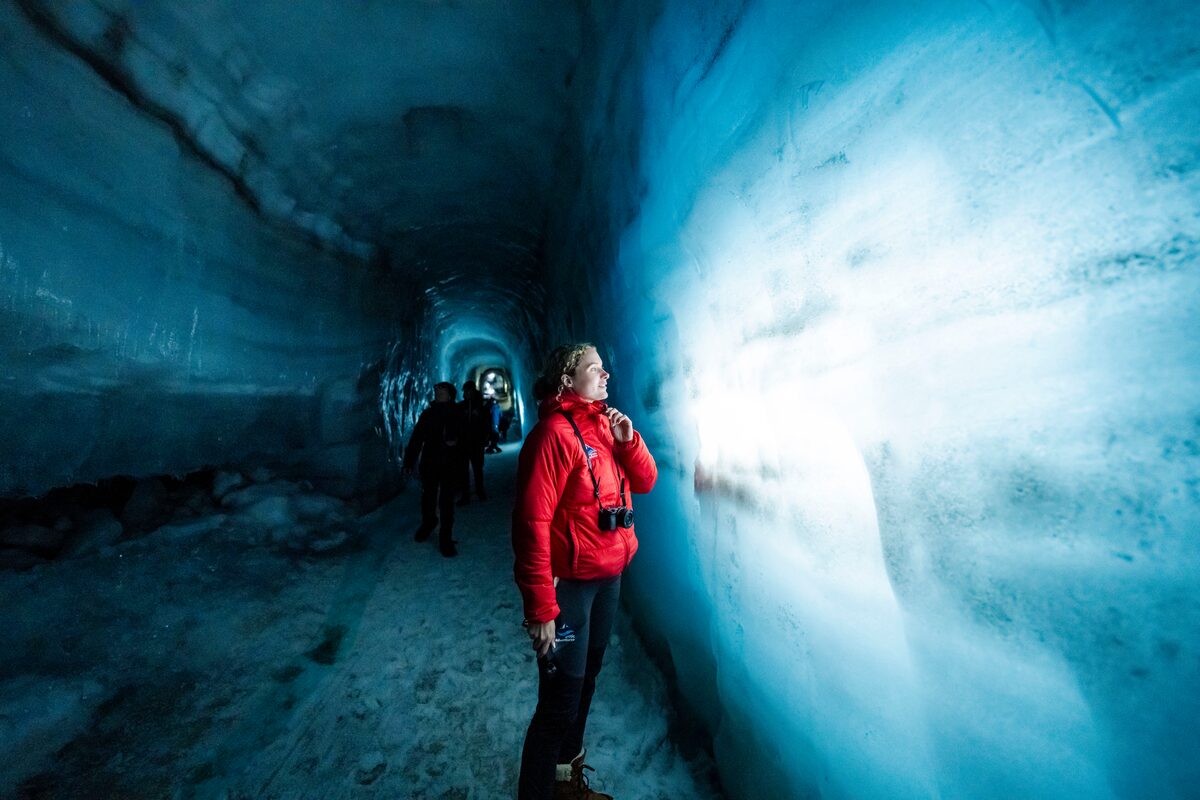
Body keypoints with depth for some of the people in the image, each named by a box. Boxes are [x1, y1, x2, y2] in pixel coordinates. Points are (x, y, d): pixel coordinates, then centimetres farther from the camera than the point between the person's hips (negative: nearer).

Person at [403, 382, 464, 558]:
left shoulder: (458, 414, -2)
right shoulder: (427, 414, 3)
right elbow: (416, 439, 3)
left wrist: (457, 441, -17)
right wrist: (409, 462, 1)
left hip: (451, 465, -2)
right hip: (429, 463, 2)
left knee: (447, 503, -1)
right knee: (427, 498, 12)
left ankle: (445, 538, 9)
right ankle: (428, 523, 41)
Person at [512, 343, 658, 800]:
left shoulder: (604, 423, 7)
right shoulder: (555, 432, -19)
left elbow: (645, 481, 8)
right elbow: (532, 521, -23)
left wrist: (628, 439, -10)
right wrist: (541, 607, -23)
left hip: (609, 575, 9)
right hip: (570, 583, -8)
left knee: (586, 680, 23)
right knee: (560, 702, 1)